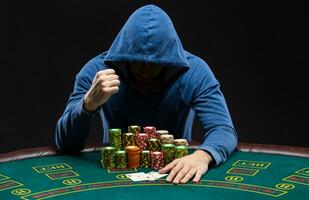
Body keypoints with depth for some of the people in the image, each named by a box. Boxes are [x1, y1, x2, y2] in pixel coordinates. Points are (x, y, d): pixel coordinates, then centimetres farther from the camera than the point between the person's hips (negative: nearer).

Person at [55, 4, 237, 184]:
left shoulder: (195, 71, -15)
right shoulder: (96, 71, -16)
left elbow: (223, 129, -21)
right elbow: (65, 143, -16)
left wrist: (203, 155, -44)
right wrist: (89, 103, -36)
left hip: (176, 171, 0)